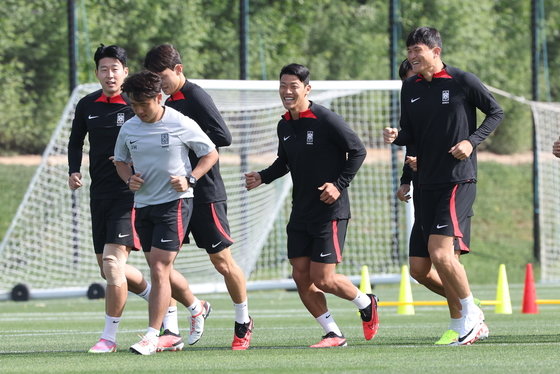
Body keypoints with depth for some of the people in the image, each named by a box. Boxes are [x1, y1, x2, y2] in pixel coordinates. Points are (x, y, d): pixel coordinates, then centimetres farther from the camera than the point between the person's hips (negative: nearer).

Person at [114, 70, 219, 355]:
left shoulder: (181, 125, -10)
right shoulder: (129, 128, 4)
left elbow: (211, 154, 0)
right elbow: (121, 160, 19)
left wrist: (189, 179, -14)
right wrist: (129, 179, -3)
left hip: (175, 202, -6)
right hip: (143, 204, 6)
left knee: (159, 269, -13)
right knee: (161, 271, 13)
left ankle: (151, 336, -11)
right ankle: (197, 308, 40)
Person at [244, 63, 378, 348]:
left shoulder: (326, 120, -13)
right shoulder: (284, 126, 8)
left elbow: (358, 151, -9)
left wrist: (339, 184, -17)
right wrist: (262, 177, 4)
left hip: (330, 211, -7)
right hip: (300, 213, 7)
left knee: (322, 279, -9)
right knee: (300, 276, 1)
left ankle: (366, 305, 20)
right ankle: (333, 334, 12)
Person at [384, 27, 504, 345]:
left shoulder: (463, 81, -6)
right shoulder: (410, 88, 10)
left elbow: (497, 113, 2)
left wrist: (472, 141, -12)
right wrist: (396, 136, -7)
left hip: (459, 179, -7)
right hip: (428, 183, 7)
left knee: (441, 254, -17)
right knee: (439, 259, 5)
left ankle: (471, 313, 2)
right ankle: (470, 323, 16)